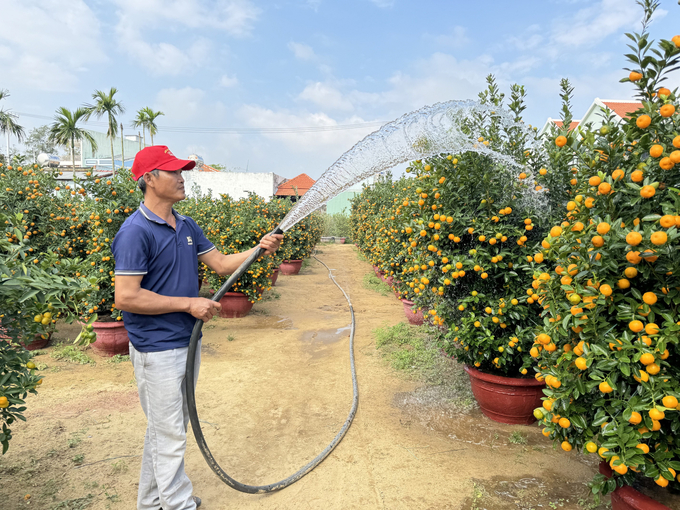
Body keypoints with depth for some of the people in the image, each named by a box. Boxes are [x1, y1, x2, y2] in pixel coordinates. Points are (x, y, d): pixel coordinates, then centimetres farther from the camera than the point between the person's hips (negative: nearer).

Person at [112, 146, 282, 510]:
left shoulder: (186, 226, 8)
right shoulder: (135, 231, -18)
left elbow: (221, 263, 11)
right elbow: (125, 297, -23)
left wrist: (260, 249, -4)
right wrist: (189, 304, -20)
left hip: (187, 341, 9)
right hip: (157, 350, -9)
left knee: (166, 429, 21)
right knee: (170, 437, 3)